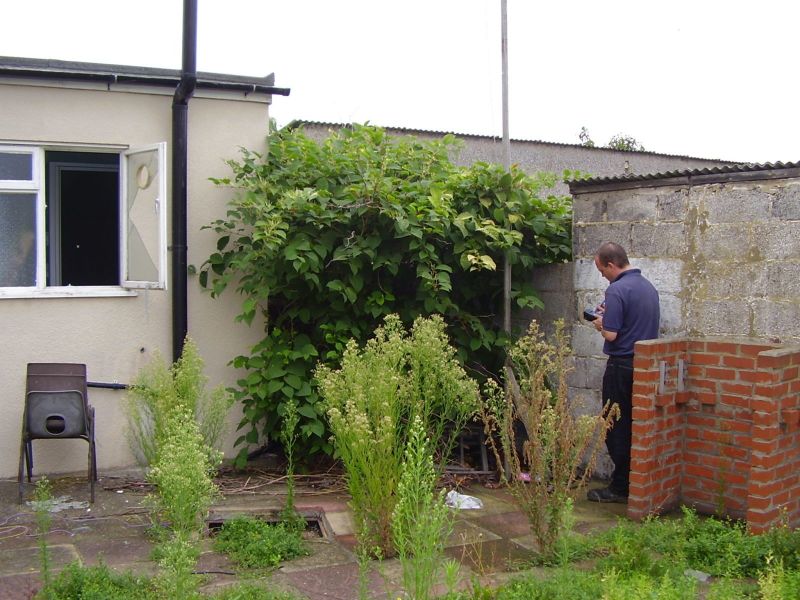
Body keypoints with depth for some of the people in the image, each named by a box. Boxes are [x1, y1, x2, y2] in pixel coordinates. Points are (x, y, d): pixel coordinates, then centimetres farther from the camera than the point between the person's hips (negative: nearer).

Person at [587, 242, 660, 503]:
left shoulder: (617, 290, -18)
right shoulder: (648, 286, 10)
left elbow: (611, 334, -21)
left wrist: (601, 324, 0)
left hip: (622, 366, -8)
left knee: (617, 429, 1)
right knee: (636, 426, 15)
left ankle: (620, 487, 6)